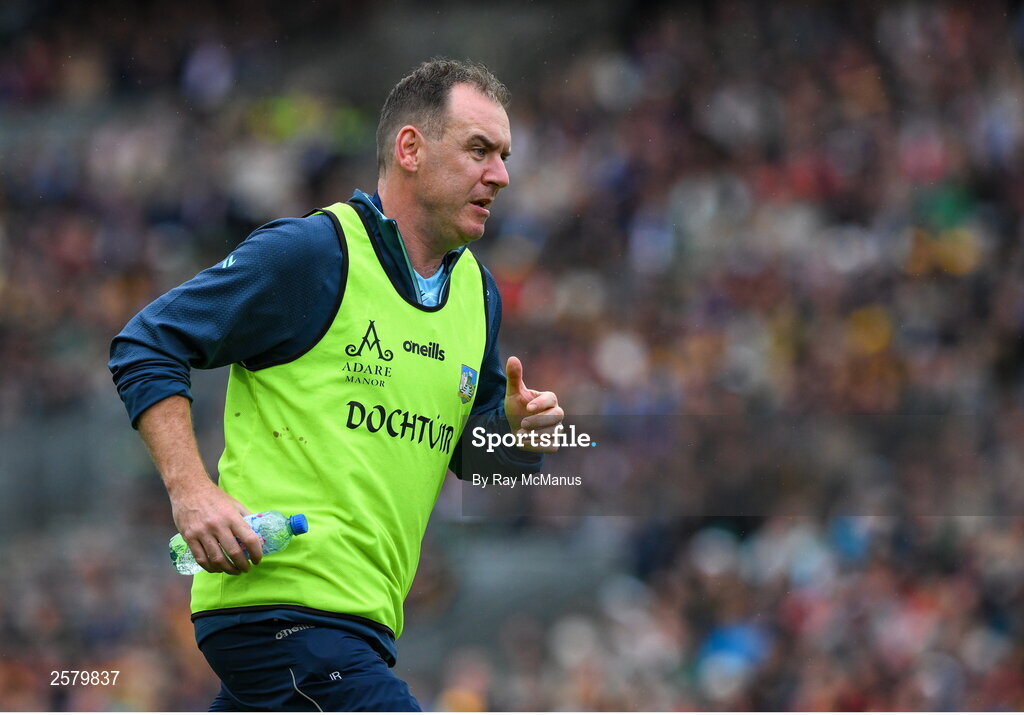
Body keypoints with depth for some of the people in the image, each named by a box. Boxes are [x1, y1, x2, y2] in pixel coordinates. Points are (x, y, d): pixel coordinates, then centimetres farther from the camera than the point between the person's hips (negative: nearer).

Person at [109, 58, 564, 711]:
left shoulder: (479, 291, 15)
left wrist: (518, 431, 1)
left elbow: (473, 455, 25)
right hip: (283, 606, -9)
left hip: (363, 621, 9)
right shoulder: (311, 252, -9)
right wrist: (192, 491, -18)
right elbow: (146, 347, -7)